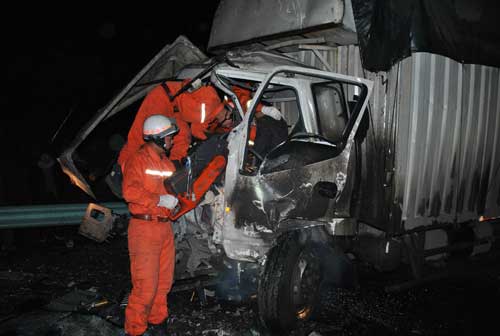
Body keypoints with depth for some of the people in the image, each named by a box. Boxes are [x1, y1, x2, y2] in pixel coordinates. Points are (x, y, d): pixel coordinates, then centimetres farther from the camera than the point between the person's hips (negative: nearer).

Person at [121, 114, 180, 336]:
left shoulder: (167, 163, 18)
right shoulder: (138, 159, -8)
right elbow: (130, 191, -21)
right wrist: (159, 200, -21)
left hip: (165, 226, 8)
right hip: (144, 228, -8)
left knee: (164, 280, 15)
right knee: (146, 285, -7)